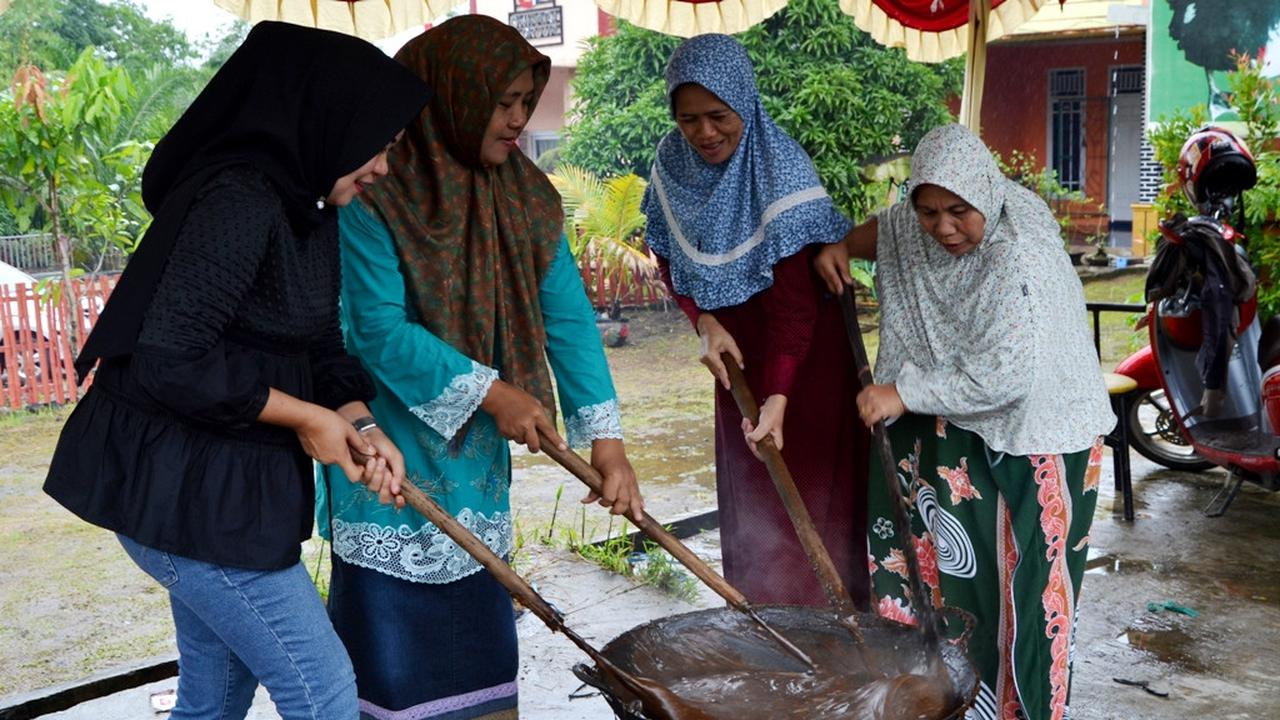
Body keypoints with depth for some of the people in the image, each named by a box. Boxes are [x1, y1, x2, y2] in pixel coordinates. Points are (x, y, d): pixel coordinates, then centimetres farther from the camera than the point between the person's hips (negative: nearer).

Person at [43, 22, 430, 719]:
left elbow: (322, 348, 12)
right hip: (185, 489, -9)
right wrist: (305, 417, -16)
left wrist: (360, 427, -7)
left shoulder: (308, 214, 10)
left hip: (224, 479, 10)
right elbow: (169, 362, -26)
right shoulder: (239, 200, -21)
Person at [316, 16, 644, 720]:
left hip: (477, 449, 5)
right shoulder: (376, 192, -18)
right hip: (390, 445, -5)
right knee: (392, 622, 4)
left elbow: (566, 313, -5)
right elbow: (380, 330, -20)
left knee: (478, 620, 15)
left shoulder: (526, 193, -2)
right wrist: (491, 393, -20)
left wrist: (604, 437, -12)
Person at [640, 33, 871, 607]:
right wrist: (704, 322, -10)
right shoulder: (674, 160, -7)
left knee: (805, 487, -1)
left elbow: (796, 300, -27)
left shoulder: (781, 173, -25)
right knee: (746, 488, 12)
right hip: (736, 345, 6)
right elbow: (668, 252, 5)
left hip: (803, 350, -5)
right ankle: (755, 615, 24)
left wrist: (780, 395, -36)